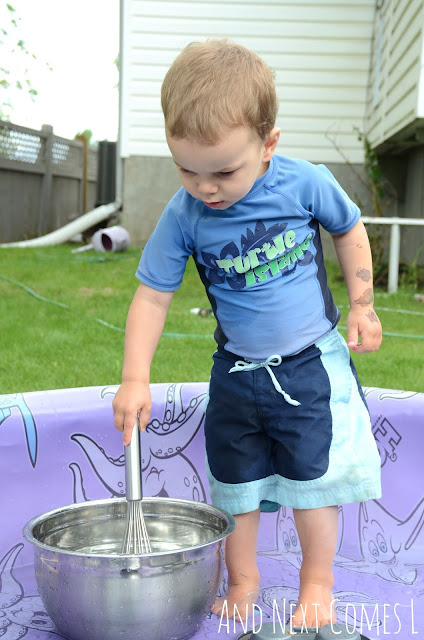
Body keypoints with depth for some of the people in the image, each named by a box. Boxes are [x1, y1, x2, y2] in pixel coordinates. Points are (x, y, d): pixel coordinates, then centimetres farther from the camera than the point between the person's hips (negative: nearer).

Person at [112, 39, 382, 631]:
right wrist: (135, 378, -16)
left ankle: (317, 583, 26)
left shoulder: (305, 183, -16)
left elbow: (350, 230, 3)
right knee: (234, 482, 12)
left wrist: (361, 307, 2)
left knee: (312, 479, 4)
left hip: (312, 363, -2)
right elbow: (152, 296, -9)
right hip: (237, 373, 2)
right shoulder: (183, 217, -15)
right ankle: (242, 581, 32)